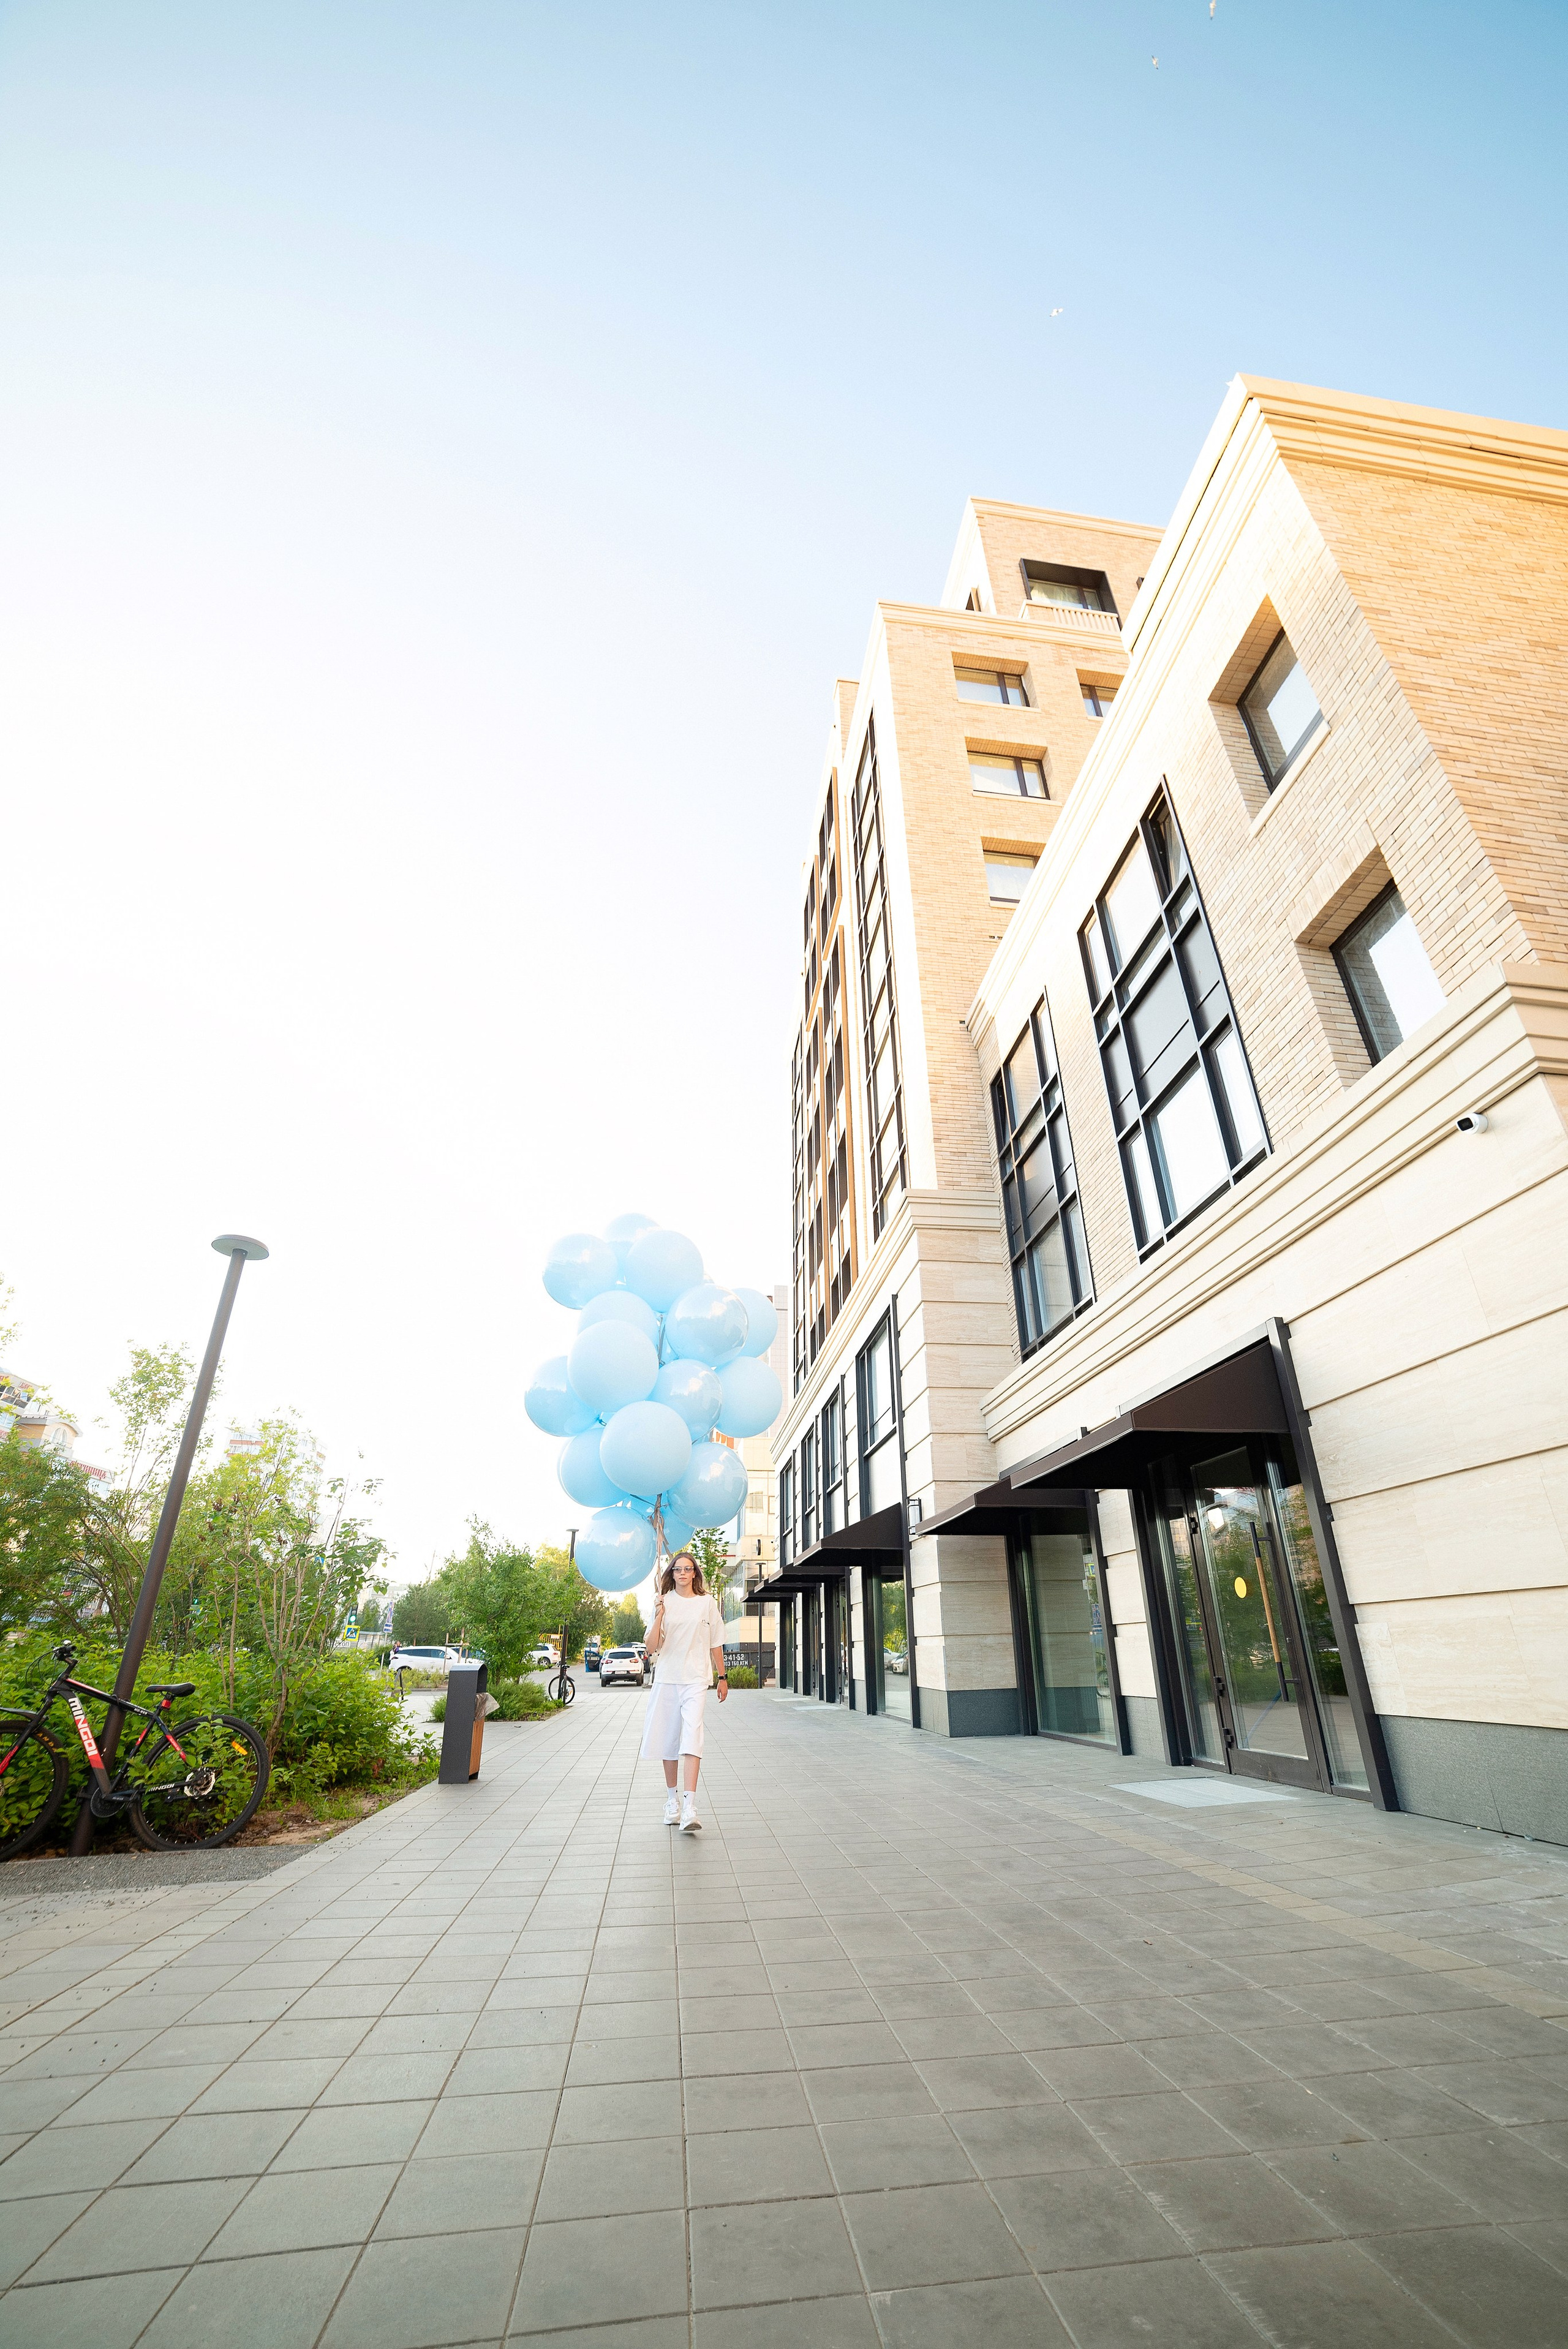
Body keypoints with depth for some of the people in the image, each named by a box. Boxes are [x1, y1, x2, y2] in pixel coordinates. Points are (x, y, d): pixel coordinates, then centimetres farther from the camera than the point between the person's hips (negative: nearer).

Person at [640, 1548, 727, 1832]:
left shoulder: (707, 1603, 4)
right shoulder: (664, 1603, 2)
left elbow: (716, 1644, 12)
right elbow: (651, 1648, -4)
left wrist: (722, 1677, 11)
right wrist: (659, 1618, -17)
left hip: (696, 1680, -2)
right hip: (667, 1679, 2)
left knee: (692, 1736, -16)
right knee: (668, 1738, 9)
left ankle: (689, 1806, -21)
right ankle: (672, 1798, 27)